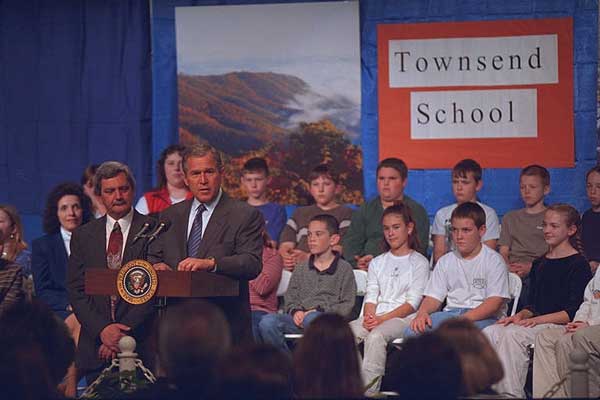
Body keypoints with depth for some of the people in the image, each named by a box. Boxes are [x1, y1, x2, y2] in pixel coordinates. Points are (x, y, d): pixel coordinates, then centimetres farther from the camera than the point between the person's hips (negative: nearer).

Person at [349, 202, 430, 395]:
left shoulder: (419, 262, 7)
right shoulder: (377, 263, 24)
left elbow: (412, 303, -4)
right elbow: (371, 297, 14)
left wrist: (382, 318, -15)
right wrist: (369, 316, -10)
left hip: (402, 318, -5)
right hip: (375, 318, 5)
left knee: (376, 336, -37)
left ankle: (368, 391, -42)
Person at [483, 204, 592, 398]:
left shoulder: (578, 264, -3)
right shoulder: (539, 264, 22)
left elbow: (573, 312, -11)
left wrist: (539, 320, -18)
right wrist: (520, 315, 1)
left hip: (559, 325, -7)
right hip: (536, 322, 7)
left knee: (512, 335, -32)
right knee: (490, 333, -19)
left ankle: (511, 394, -31)